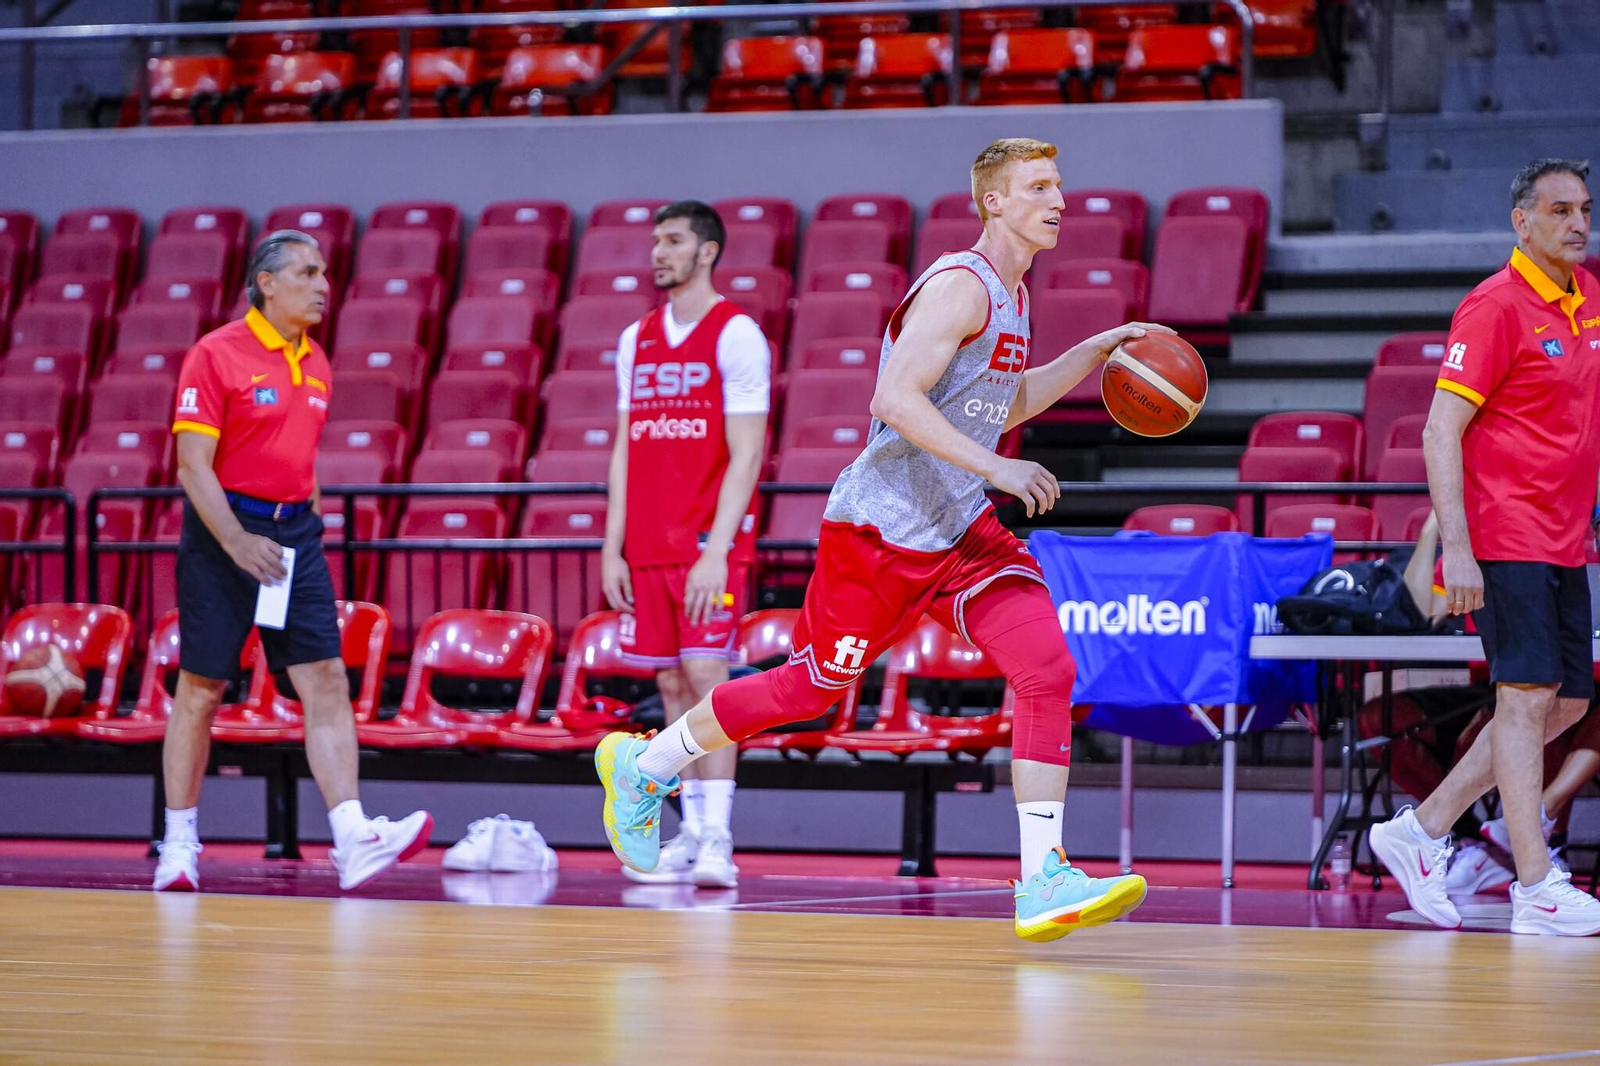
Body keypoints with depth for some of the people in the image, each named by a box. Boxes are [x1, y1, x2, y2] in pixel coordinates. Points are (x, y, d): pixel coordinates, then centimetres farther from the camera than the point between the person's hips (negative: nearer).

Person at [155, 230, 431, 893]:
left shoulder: (316, 365, 12)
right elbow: (194, 464, -13)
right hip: (223, 529, -6)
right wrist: (237, 542, -22)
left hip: (293, 533, 6)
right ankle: (179, 844, 13)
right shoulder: (217, 355, -9)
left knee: (326, 682, -7)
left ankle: (353, 840, -15)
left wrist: (310, 528, 16)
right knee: (201, 689, 1)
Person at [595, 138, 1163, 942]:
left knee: (1048, 670, -10)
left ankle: (1042, 881, -13)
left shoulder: (1009, 293, 14)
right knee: (811, 686, 5)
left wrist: (1097, 351, 21)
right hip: (880, 525, -8)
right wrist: (996, 468, -31)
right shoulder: (960, 286, -16)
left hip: (960, 530, 8)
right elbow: (894, 399, -27)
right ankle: (642, 763, 27)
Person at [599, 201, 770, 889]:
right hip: (647, 548, 6)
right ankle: (692, 835, 10)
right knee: (672, 686, 6)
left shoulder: (737, 336, -5)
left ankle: (717, 842, -14)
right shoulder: (636, 340, 15)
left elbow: (745, 454, -11)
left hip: (709, 546, -6)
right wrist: (611, 548, 8)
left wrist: (715, 551, -18)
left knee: (705, 675, -12)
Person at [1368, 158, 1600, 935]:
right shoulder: (1495, 308, -12)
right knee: (1527, 697, -12)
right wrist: (1456, 547, -23)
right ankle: (1538, 893, -13)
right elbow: (1440, 433, -15)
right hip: (1506, 541, -8)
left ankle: (1421, 831, 17)